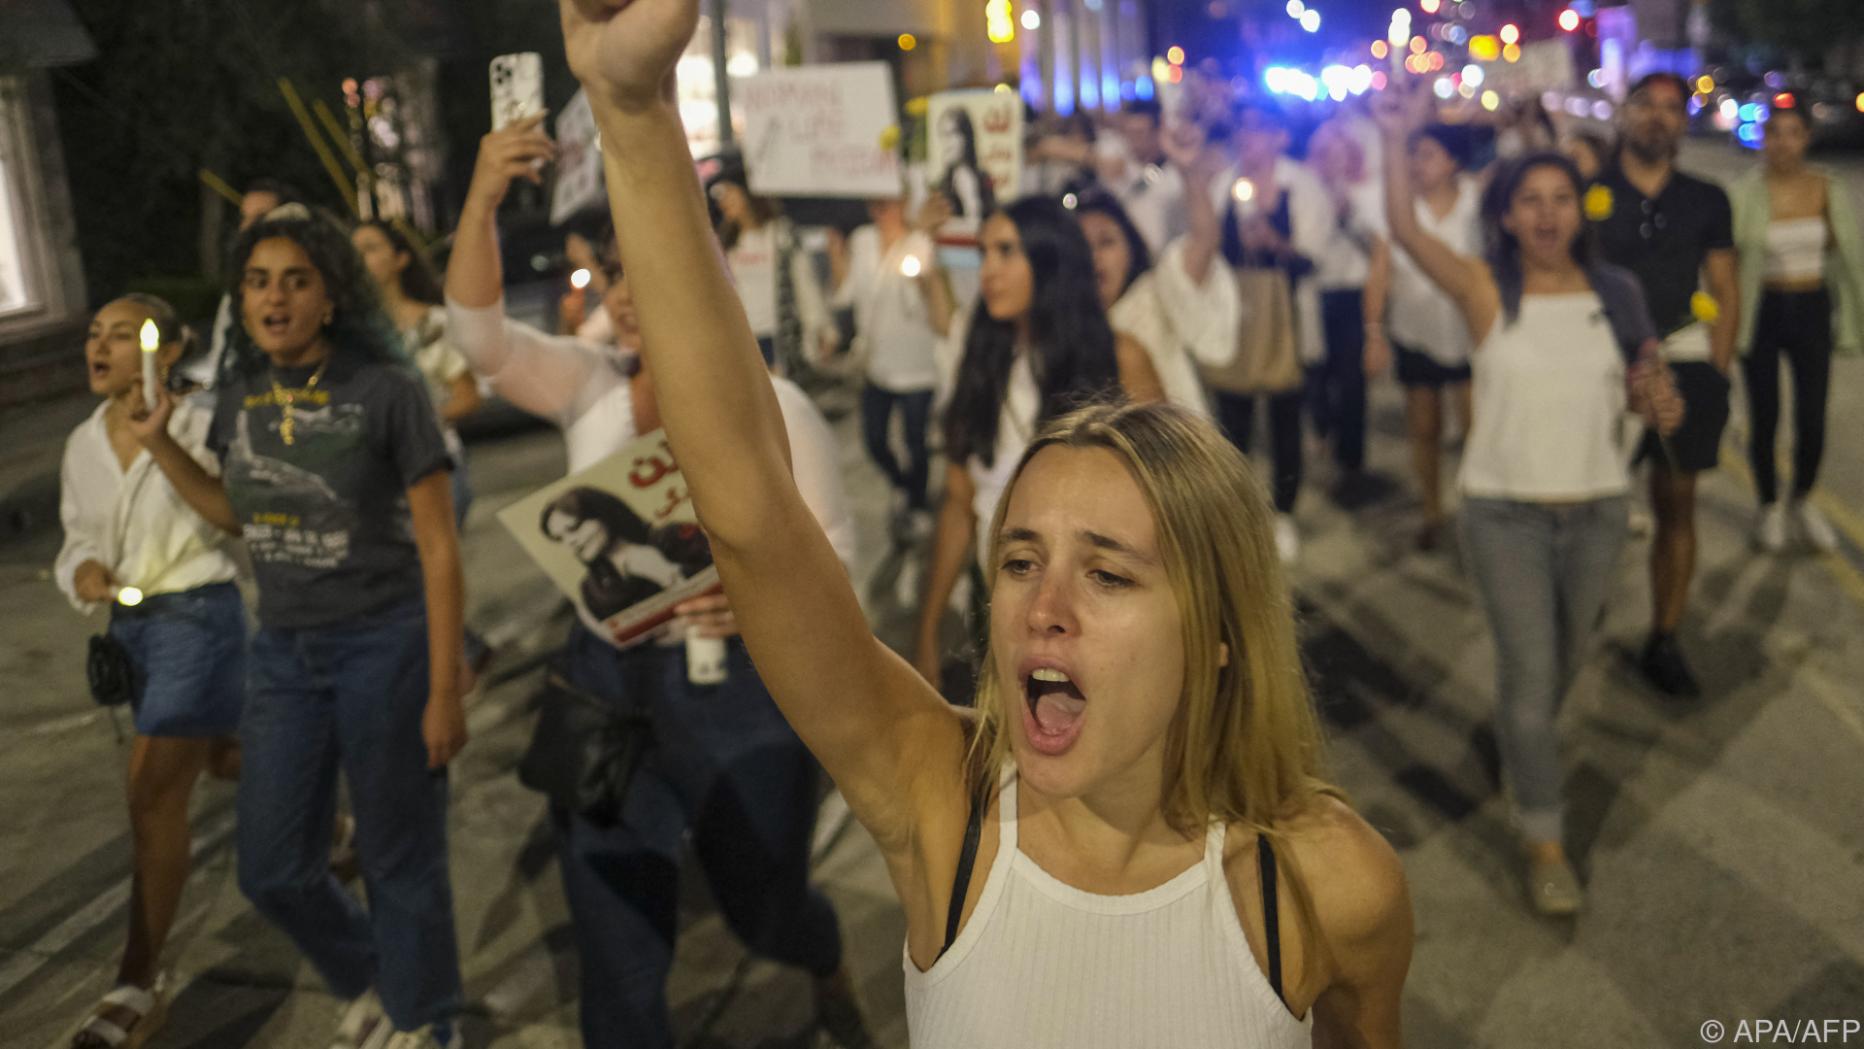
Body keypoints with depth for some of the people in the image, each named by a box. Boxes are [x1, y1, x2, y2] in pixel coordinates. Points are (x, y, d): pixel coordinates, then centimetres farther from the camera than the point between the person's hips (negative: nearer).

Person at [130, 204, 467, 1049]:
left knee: (399, 861, 6)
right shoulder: (241, 388, 3)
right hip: (283, 652, 6)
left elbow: (438, 547, -11)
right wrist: (158, 443, 4)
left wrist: (444, 692, -13)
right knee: (272, 871, 11)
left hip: (385, 644, -5)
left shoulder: (387, 389, -12)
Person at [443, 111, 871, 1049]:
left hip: (736, 683, -3)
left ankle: (830, 974, 52)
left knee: (763, 906, 16)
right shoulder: (589, 386, 2)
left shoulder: (769, 405, -9)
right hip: (605, 679, 3)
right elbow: (478, 329, -11)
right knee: (615, 943, 9)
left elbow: (836, 555, -8)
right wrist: (483, 197, -24)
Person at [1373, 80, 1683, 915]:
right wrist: (1397, 140, -34)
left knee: (1564, 661, 21)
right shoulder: (1484, 290, -9)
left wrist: (1662, 405, -16)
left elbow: (1648, 391, 7)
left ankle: (1522, 752, 52)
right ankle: (1543, 838, 12)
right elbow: (1405, 229, -25)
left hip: (1596, 507, 3)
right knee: (1529, 672, -4)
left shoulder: (1617, 295, -1)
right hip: (1505, 511, -3)